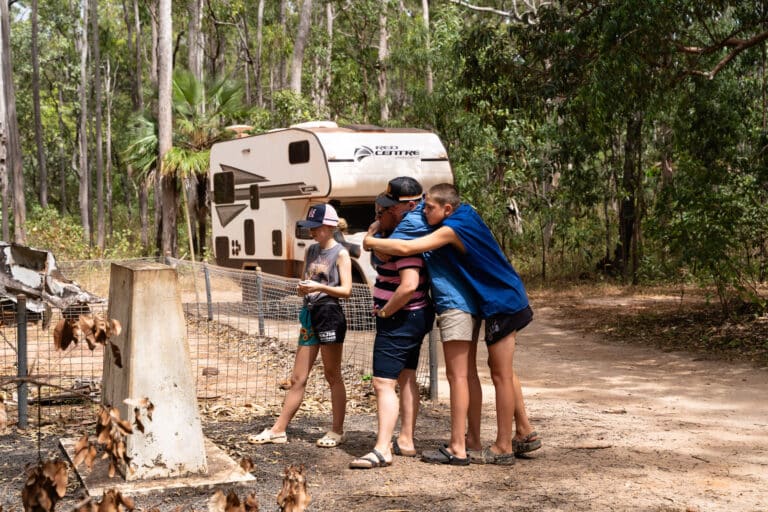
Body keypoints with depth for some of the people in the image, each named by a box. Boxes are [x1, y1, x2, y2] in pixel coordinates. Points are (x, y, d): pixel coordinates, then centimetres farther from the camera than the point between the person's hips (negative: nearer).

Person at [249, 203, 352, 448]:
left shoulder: (340, 254, -4)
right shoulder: (311, 250, 15)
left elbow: (346, 290, -11)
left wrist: (319, 287, -24)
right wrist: (303, 288, -4)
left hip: (330, 314, -6)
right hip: (310, 314, 6)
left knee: (332, 376, 1)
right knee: (298, 378, 8)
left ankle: (337, 431, 9)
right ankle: (278, 430, 10)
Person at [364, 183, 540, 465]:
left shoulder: (453, 229, -20)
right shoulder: (466, 216, 7)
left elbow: (406, 248, -26)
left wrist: (371, 242, -10)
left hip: (501, 303, -10)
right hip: (506, 300, 10)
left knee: (501, 375, -3)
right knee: (502, 370, 18)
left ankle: (503, 448, 5)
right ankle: (525, 433, 26)